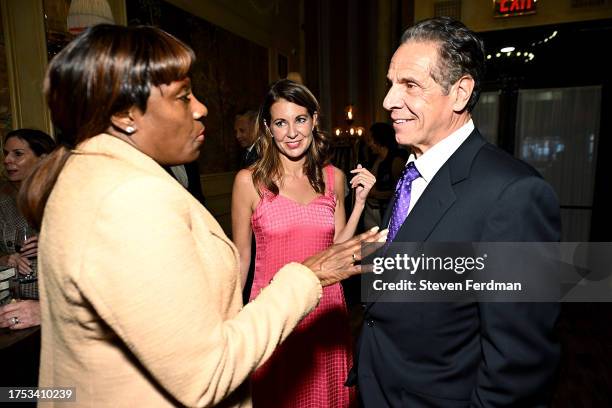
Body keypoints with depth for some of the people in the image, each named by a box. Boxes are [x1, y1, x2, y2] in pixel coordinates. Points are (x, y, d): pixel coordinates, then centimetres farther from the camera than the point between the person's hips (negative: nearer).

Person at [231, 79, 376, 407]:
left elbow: (337, 248, 5)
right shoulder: (249, 180, -9)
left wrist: (360, 202, -6)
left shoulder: (334, 178, 0)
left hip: (325, 306, 3)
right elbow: (240, 257, -1)